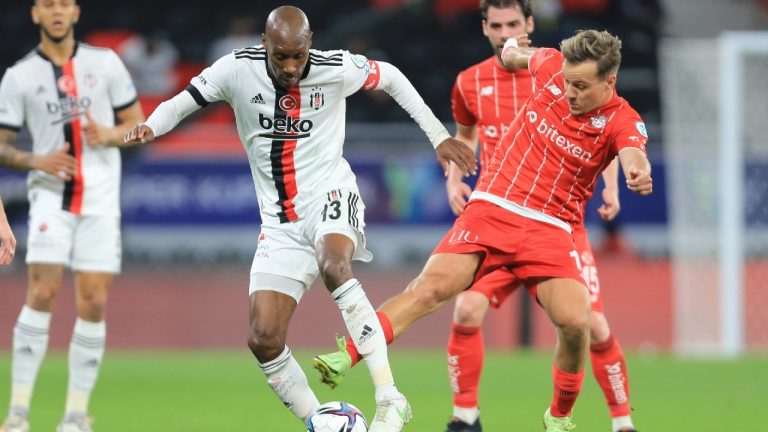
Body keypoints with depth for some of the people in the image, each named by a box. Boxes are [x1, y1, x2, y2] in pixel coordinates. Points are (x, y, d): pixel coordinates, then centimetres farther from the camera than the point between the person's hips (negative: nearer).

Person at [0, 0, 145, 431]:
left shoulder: (105, 63, 6)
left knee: (94, 303, -2)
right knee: (43, 293, -15)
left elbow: (137, 124, 11)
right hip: (51, 196, -1)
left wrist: (109, 134, -11)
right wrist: (35, 161, -14)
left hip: (101, 198, 2)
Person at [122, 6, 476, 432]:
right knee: (263, 339, -10)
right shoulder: (238, 69, -7)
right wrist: (148, 127, -24)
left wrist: (438, 136, 12)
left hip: (330, 196, -3)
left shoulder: (337, 68, -8)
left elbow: (390, 77, 11)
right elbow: (180, 104, -1)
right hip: (280, 223, 3)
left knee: (332, 265, -38)